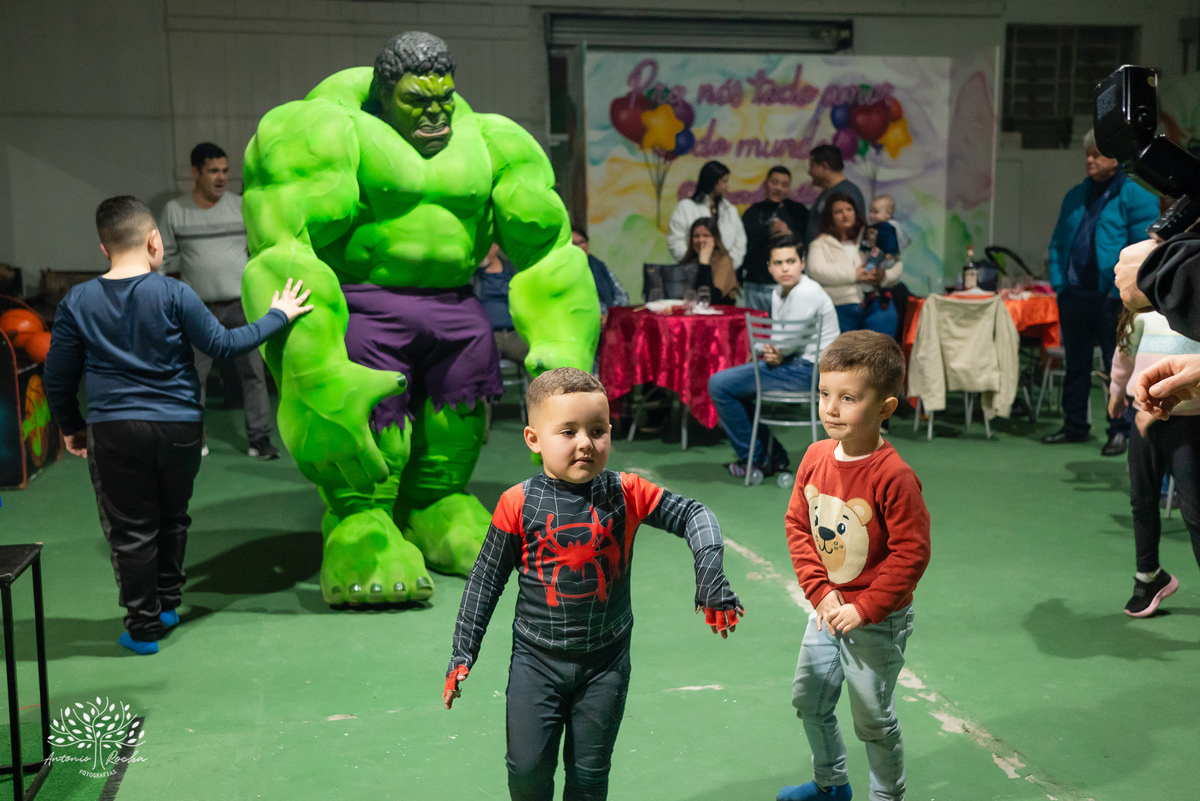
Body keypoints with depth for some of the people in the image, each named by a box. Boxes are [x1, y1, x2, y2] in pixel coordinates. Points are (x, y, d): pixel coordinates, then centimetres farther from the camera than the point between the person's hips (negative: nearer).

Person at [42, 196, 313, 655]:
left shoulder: (77, 302, -2)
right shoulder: (174, 295, -10)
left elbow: (58, 377, 3)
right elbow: (223, 345, -6)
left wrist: (71, 426, 18)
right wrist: (279, 315, 5)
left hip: (113, 432, 0)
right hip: (179, 428, 0)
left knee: (130, 531, 9)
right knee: (172, 518, 20)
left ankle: (143, 628, 16)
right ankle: (167, 605, 32)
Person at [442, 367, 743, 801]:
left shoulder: (625, 493, -9)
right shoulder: (519, 504, -11)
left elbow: (693, 515, -4)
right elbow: (486, 581, -2)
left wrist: (710, 573, -21)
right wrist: (463, 652, -1)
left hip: (605, 661, 1)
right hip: (537, 659, -1)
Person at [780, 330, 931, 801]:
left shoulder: (893, 475, -25)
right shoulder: (816, 457, -6)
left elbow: (911, 554, -23)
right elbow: (797, 524, 1)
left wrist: (862, 610, -20)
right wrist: (820, 591, -8)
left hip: (877, 620, -7)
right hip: (827, 608, 7)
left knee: (872, 718, 9)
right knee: (808, 700, 22)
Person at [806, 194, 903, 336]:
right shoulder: (821, 243, 12)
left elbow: (897, 264, 12)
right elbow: (816, 270, -7)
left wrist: (883, 276, -12)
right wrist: (854, 274, -11)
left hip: (876, 307, 1)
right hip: (840, 311, -1)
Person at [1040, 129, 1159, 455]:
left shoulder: (1135, 196, -4)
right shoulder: (1076, 196, 16)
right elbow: (1058, 242, 19)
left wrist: (1121, 290, -15)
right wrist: (1058, 282, 7)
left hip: (1111, 297, -6)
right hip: (1074, 294, 6)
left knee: (1118, 366, 0)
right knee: (1075, 364, 12)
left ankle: (1120, 430, 9)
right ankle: (1074, 425, 22)